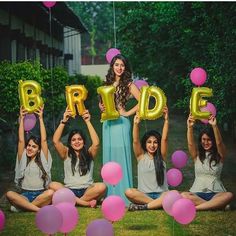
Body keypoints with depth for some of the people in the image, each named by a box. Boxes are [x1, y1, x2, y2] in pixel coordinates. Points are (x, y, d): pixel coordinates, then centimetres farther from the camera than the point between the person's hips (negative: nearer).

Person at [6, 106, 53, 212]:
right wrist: (21, 119, 3)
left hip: (41, 195, -1)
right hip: (25, 195, 1)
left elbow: (44, 140, 2)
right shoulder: (23, 159, 13)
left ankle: (22, 206, -27)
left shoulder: (43, 159, 10)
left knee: (51, 193, -35)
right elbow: (21, 140, 5)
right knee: (9, 194, -30)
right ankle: (39, 209, -37)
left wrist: (41, 119, 0)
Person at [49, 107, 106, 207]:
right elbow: (55, 140, -6)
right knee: (53, 185, -29)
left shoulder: (89, 153, 9)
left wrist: (88, 122, -12)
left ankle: (74, 201, -20)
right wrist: (64, 121, -9)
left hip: (87, 190, -1)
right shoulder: (66, 153, 11)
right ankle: (86, 203, -29)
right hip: (69, 191, 1)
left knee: (102, 187, -30)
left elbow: (96, 143, -12)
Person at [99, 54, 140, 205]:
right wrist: (102, 108, 1)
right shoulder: (107, 84, 15)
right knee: (108, 157, 7)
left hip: (121, 123, -6)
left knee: (121, 156, -6)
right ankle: (110, 194, 15)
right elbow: (102, 102, 23)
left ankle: (123, 194, -1)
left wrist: (128, 113, -9)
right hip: (108, 123, 6)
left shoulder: (128, 84, -2)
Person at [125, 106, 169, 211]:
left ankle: (143, 206, -26)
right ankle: (158, 204, -25)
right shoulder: (141, 156, 8)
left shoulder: (161, 156, 8)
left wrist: (166, 120, -16)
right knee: (129, 192, -32)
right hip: (143, 194, 0)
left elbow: (164, 139, -5)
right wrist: (136, 124, -22)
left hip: (161, 195, 0)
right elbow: (135, 141, -8)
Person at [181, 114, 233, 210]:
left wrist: (214, 126, -31)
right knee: (184, 195, -33)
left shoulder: (219, 155, 7)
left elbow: (219, 143, -13)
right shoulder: (197, 155, 11)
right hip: (197, 193, 1)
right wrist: (190, 127, -28)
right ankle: (217, 205, -28)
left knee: (229, 195, -35)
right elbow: (190, 143, -9)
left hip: (215, 193, -1)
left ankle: (196, 207, -34)